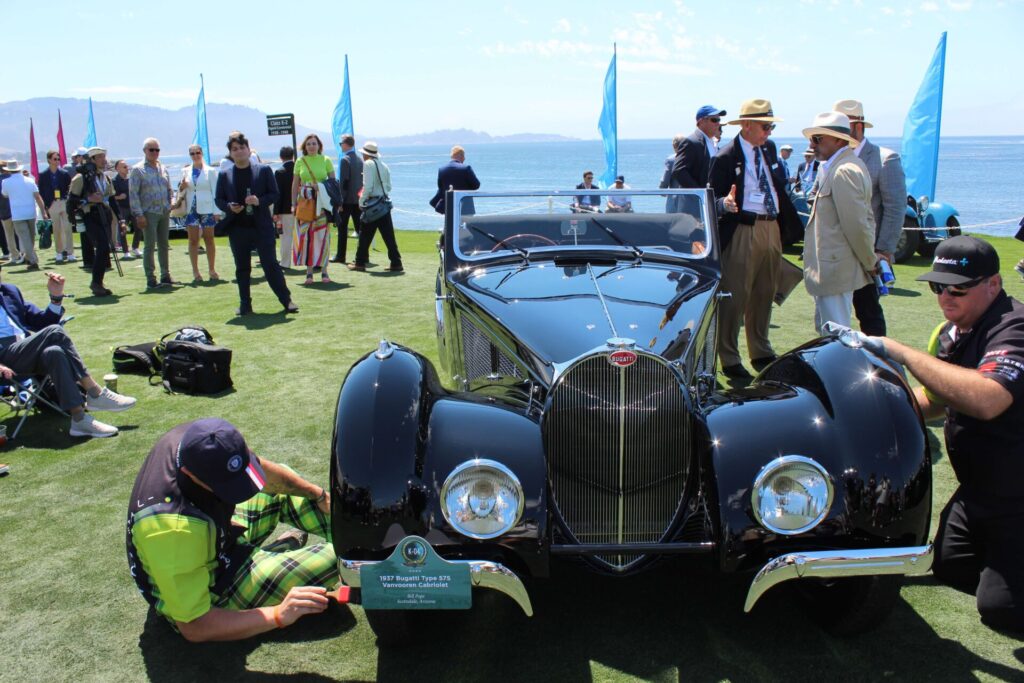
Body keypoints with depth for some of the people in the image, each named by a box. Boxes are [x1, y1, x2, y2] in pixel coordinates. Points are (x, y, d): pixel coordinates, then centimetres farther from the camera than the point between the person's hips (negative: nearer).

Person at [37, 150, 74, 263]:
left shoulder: (65, 174, 3)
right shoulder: (43, 175, 3)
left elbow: (71, 188, 6)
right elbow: (41, 192, 4)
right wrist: (46, 205, -3)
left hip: (65, 203, 0)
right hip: (52, 205, 1)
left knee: (67, 228, -3)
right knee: (56, 230, 6)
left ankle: (70, 253, 0)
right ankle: (59, 253, 13)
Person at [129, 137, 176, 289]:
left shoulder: (163, 168, 13)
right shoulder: (137, 170, -4)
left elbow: (169, 190, 20)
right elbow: (133, 194, -7)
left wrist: (169, 207, 11)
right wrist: (139, 214, -13)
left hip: (164, 212, 5)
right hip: (149, 213, -5)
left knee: (164, 245, 10)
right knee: (150, 246, -4)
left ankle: (165, 275, 19)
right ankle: (150, 279, -1)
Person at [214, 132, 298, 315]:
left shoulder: (263, 170, 3)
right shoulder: (224, 175, 7)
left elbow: (274, 194, 2)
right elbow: (218, 199, 9)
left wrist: (260, 201, -17)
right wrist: (229, 207, -12)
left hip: (262, 226, -2)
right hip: (237, 228, 2)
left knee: (270, 264, -2)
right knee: (242, 268, 8)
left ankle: (286, 300, 5)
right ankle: (245, 304, 16)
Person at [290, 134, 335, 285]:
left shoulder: (325, 161, 3)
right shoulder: (300, 162, 7)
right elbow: (295, 184, 9)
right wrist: (294, 204, 3)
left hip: (322, 203, -1)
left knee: (322, 236, -2)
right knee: (306, 236, 0)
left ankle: (324, 270, 6)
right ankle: (309, 271, 6)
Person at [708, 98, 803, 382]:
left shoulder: (769, 148, 12)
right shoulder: (725, 158, -10)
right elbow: (712, 198, -10)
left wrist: (788, 221, 15)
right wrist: (725, 203, -31)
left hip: (772, 229, 7)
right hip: (742, 232, -7)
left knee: (764, 295, 17)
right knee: (735, 298, -2)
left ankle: (761, 353, 31)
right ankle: (729, 360, 9)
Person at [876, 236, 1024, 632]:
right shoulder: (952, 333, 3)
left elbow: (986, 400, -46)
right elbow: (936, 400, 17)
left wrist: (901, 352, -39)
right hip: (979, 491, 9)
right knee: (948, 568, 17)